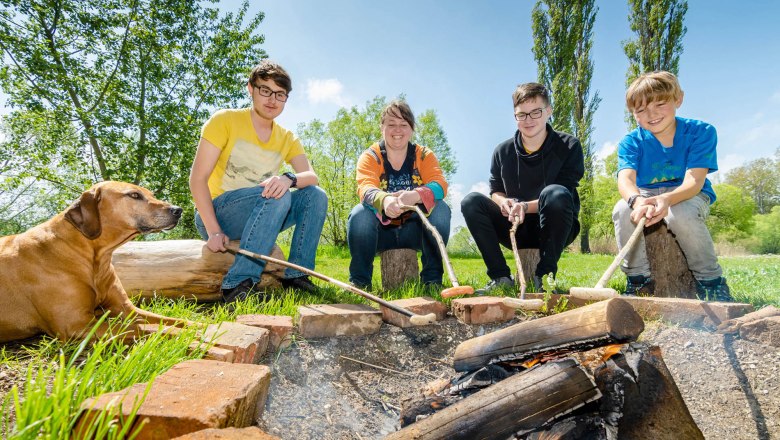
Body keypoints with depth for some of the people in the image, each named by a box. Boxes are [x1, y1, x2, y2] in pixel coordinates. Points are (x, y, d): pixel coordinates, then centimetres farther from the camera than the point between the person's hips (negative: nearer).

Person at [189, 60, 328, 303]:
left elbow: (312, 176, -9)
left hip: (258, 217, 5)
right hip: (215, 214, -5)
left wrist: (289, 178, -33)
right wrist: (214, 231, -22)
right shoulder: (225, 120, -6)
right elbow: (198, 178, -12)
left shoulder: (287, 138, 7)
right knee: (277, 196, -31)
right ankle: (239, 283, -32)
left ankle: (296, 275, -14)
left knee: (316, 196, -13)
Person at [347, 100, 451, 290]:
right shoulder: (370, 156, -6)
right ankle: (359, 280, -15)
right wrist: (384, 200, -51)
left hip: (415, 229, 1)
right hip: (381, 228, 0)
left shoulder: (424, 155, -2)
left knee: (440, 208, -26)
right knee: (359, 213, -30)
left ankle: (432, 278, -16)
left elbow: (439, 185, -20)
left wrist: (414, 196, -44)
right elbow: (365, 188, -25)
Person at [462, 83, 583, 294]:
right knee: (471, 201, -17)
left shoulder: (569, 146, -5)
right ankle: (501, 277, -18)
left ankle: (544, 276, -21)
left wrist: (526, 206, -27)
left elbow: (563, 197, -12)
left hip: (555, 229, -3)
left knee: (555, 193, -34)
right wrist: (504, 202, -15)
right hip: (518, 229, 3)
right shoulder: (503, 151, 3)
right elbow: (496, 191, 10)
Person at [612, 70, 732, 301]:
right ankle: (640, 280, -14)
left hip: (688, 196, -1)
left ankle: (711, 280, -11)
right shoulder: (631, 142, -10)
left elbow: (693, 182, -25)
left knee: (681, 214, -37)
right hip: (644, 195, 2)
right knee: (622, 210, -31)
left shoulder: (701, 132, -13)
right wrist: (637, 201, -53)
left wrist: (667, 199, -48)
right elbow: (625, 179, -28)